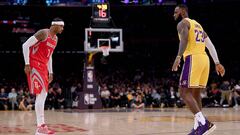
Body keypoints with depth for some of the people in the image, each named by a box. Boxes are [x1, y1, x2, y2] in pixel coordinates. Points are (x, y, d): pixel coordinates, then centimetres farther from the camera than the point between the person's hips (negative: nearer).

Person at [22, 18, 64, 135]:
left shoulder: (55, 38, 14)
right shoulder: (43, 33, -14)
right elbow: (25, 45, -17)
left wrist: (50, 72, 20)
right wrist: (27, 64, -20)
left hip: (43, 67, 10)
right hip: (35, 65, -10)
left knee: (43, 95, 8)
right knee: (40, 95, -15)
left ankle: (41, 125, 12)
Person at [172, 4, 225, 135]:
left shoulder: (182, 23, 1)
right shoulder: (197, 25, 28)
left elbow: (184, 39, -20)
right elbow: (210, 45, 22)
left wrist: (178, 57, -31)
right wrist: (217, 63, 19)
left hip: (193, 58, -9)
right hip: (204, 59, 9)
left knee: (184, 92, -9)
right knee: (195, 93, 14)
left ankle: (204, 123, -24)